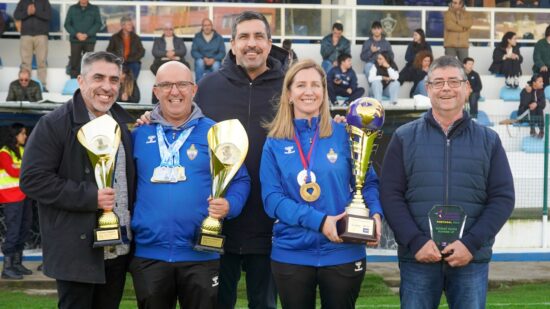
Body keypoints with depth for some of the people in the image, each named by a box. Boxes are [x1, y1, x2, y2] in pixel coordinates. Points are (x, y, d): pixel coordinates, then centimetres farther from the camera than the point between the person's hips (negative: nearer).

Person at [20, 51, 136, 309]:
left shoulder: (126, 123, 13)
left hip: (119, 248, 6)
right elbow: (32, 179, -16)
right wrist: (89, 197, -20)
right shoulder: (54, 124, -8)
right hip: (78, 250, -6)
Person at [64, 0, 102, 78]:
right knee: (74, 64, -3)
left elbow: (98, 24, 0)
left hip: (90, 40, 0)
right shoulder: (72, 8, 11)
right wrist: (76, 34, -11)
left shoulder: (94, 9, 9)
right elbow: (67, 24, 6)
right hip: (75, 40, 0)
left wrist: (87, 34, -12)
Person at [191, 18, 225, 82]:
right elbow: (193, 51, -1)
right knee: (200, 62, -35)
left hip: (214, 61, 0)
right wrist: (203, 58, -17)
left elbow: (222, 52, 2)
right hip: (201, 60, 0)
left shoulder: (218, 38, 6)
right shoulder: (197, 37, 6)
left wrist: (213, 59, -16)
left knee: (216, 65, -35)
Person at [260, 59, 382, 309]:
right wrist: (319, 221, -19)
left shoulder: (344, 134, 0)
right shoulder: (275, 143, 1)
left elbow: (367, 182, 5)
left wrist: (375, 213, -16)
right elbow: (272, 198, -7)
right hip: (291, 254, 1)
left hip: (343, 253, 0)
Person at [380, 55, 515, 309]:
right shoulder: (404, 138, 6)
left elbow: (503, 197, 3)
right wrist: (416, 241, -13)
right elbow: (390, 195, 0)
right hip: (418, 257, 0)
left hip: (472, 259, 1)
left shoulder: (488, 140, 9)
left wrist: (471, 243, -10)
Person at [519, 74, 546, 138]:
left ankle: (541, 131, -34)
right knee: (531, 110, -32)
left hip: (537, 115, 4)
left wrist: (536, 104, -30)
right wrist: (528, 93, -36)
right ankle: (532, 130, -37)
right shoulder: (525, 91, -13)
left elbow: (543, 104, -9)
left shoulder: (541, 91, 1)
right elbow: (524, 104, -26)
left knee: (540, 110, -26)